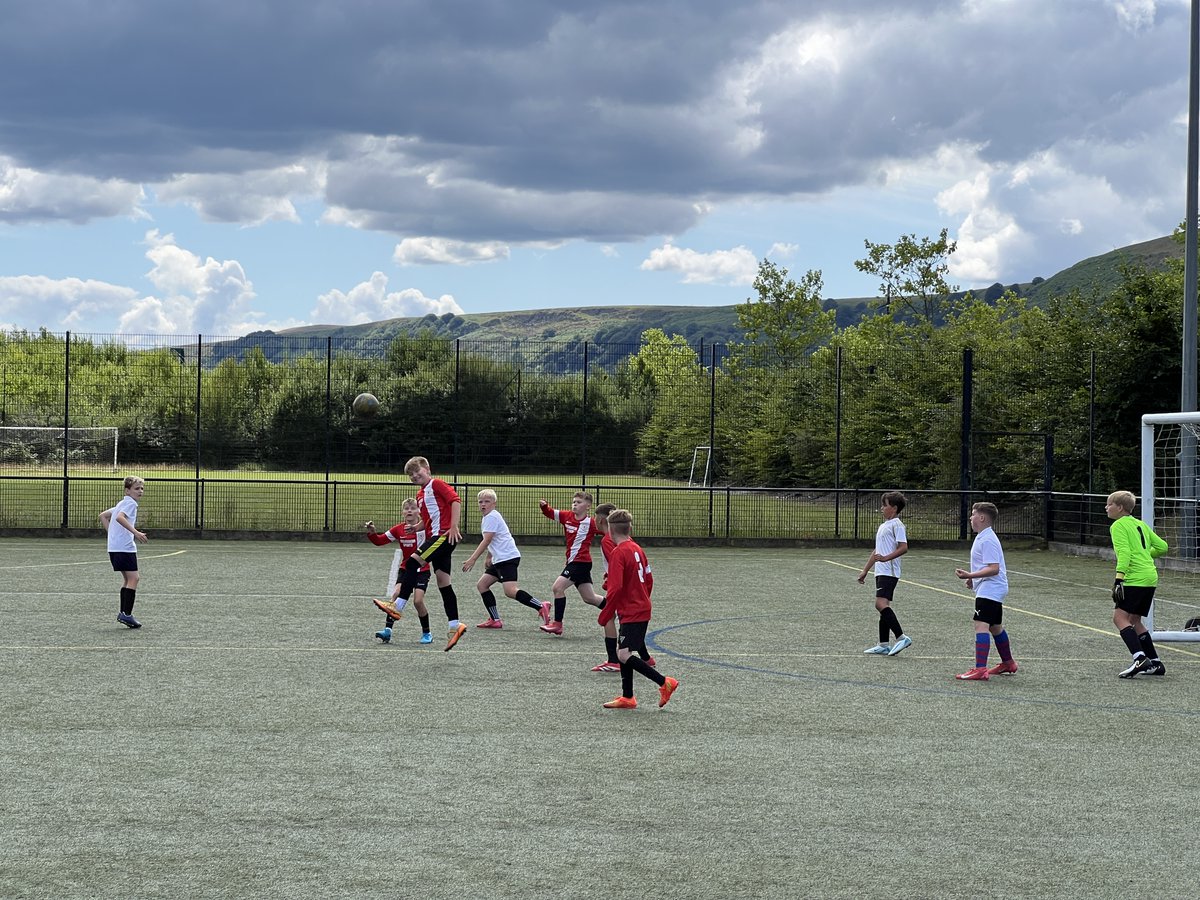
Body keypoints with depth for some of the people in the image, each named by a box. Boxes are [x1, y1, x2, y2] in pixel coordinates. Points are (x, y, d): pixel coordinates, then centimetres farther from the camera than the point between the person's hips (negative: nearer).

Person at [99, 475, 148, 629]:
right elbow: (120, 518, -26)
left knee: (127, 578, 17)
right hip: (125, 547, -10)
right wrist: (136, 532, -30)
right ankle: (127, 614, -14)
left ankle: (123, 613, 18)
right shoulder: (130, 503, -8)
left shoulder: (122, 503, 21)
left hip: (114, 546, 10)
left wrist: (112, 533, 21)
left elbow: (103, 516, 27)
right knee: (133, 578, -9)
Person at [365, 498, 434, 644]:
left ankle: (426, 633, 4)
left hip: (422, 570, -3)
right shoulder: (398, 529, 1)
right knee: (395, 596, -13)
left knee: (418, 601, -14)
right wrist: (371, 533, -15)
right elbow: (380, 541, 5)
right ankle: (387, 630, -15)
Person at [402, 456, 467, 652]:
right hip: (434, 537, 10)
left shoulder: (436, 484, -3)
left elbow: (455, 500, -15)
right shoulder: (420, 495, 23)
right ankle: (454, 626, 6)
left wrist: (454, 526, -23)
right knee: (443, 583, 6)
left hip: (445, 535, -10)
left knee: (413, 562, -20)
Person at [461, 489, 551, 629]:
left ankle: (541, 607, -25)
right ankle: (495, 620, 9)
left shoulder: (492, 517, -11)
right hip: (499, 559, 11)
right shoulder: (487, 518, 21)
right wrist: (488, 558, 34)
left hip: (508, 557, -11)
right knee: (481, 585, 10)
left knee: (510, 591, -23)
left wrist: (472, 559, -19)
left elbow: (486, 541, -18)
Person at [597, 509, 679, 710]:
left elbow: (616, 588, -22)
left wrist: (605, 615, -15)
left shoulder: (618, 553, -16)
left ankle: (664, 682, -14)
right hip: (642, 609, 10)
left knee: (624, 655, -13)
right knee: (622, 651, 15)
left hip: (631, 613, -10)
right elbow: (649, 580, 18)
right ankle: (627, 697, 19)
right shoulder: (637, 549, 11)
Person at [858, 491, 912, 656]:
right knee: (883, 606, 9)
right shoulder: (883, 525, 22)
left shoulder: (896, 525, -8)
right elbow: (877, 550, 28)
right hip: (880, 572, 10)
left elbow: (903, 548, -18)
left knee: (881, 603, -20)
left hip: (889, 571, -10)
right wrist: (865, 570, 28)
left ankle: (902, 637, -20)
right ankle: (883, 645, 11)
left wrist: (886, 558, -27)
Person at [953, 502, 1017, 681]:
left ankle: (980, 669, -26)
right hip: (992, 590, 11)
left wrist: (970, 575, -27)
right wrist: (974, 578, 20)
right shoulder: (983, 537, 14)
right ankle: (1008, 663, 39)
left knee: (981, 625, -18)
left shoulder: (987, 540, -18)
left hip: (989, 590, -11)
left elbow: (993, 568, -25)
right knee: (995, 627, 23)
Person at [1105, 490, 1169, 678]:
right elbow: (1162, 547, 21)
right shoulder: (1140, 524, 20)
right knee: (1134, 620, 16)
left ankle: (1140, 658, -27)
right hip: (1151, 577, 9)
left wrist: (1119, 578, -23)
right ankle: (1155, 663, 15)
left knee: (1120, 617, -12)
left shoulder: (1118, 525, -4)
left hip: (1136, 578, -9)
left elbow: (1124, 552, -17)